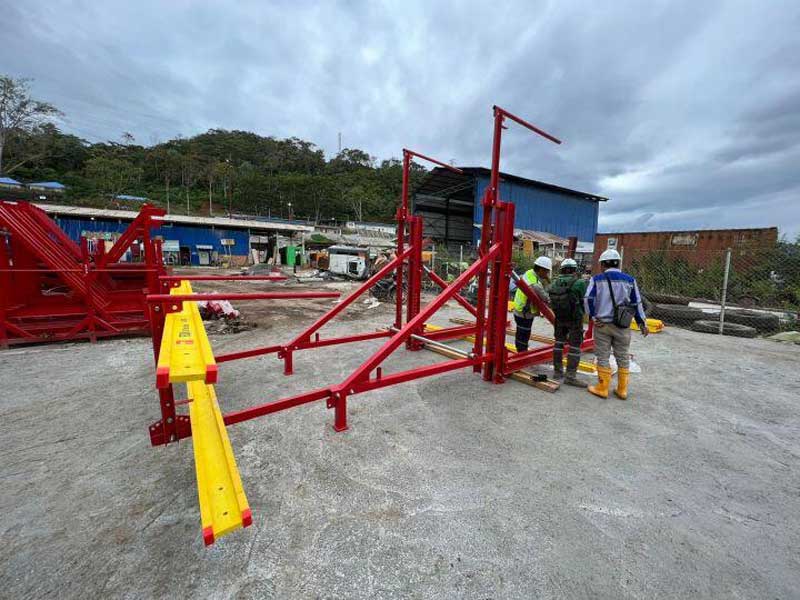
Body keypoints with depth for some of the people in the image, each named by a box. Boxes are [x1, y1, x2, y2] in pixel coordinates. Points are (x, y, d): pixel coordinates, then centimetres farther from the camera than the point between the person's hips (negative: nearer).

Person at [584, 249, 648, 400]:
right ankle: (622, 390, 22)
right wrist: (642, 323, 11)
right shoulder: (629, 280, 4)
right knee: (623, 358, 13)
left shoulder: (597, 279, -3)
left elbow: (589, 299, -11)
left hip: (602, 325, -2)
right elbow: (637, 303, 6)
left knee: (603, 357, 6)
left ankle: (602, 389, 13)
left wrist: (594, 317, -4)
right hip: (623, 326, 2)